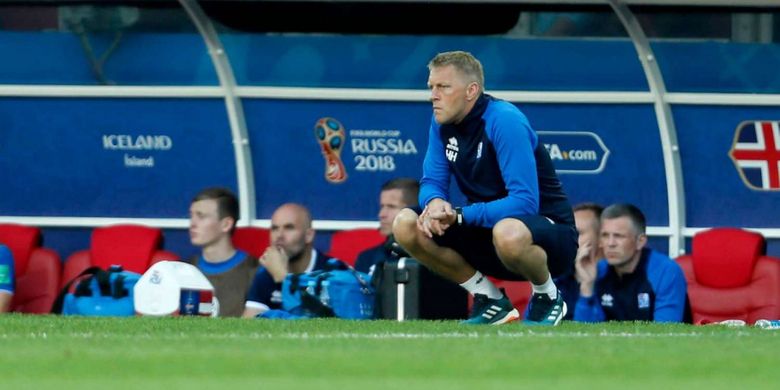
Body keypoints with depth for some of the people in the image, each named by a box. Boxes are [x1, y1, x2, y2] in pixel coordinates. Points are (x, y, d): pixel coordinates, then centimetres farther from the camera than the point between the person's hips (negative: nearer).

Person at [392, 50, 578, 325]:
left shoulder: (505, 121, -22)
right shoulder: (442, 123, 0)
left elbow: (524, 202, -28)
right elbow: (432, 183, 3)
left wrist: (459, 216, -33)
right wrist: (434, 203, -22)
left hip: (551, 236, -7)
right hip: (489, 229, 7)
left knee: (508, 233, -42)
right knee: (405, 225, -9)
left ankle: (547, 296, -8)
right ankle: (491, 301, 2)